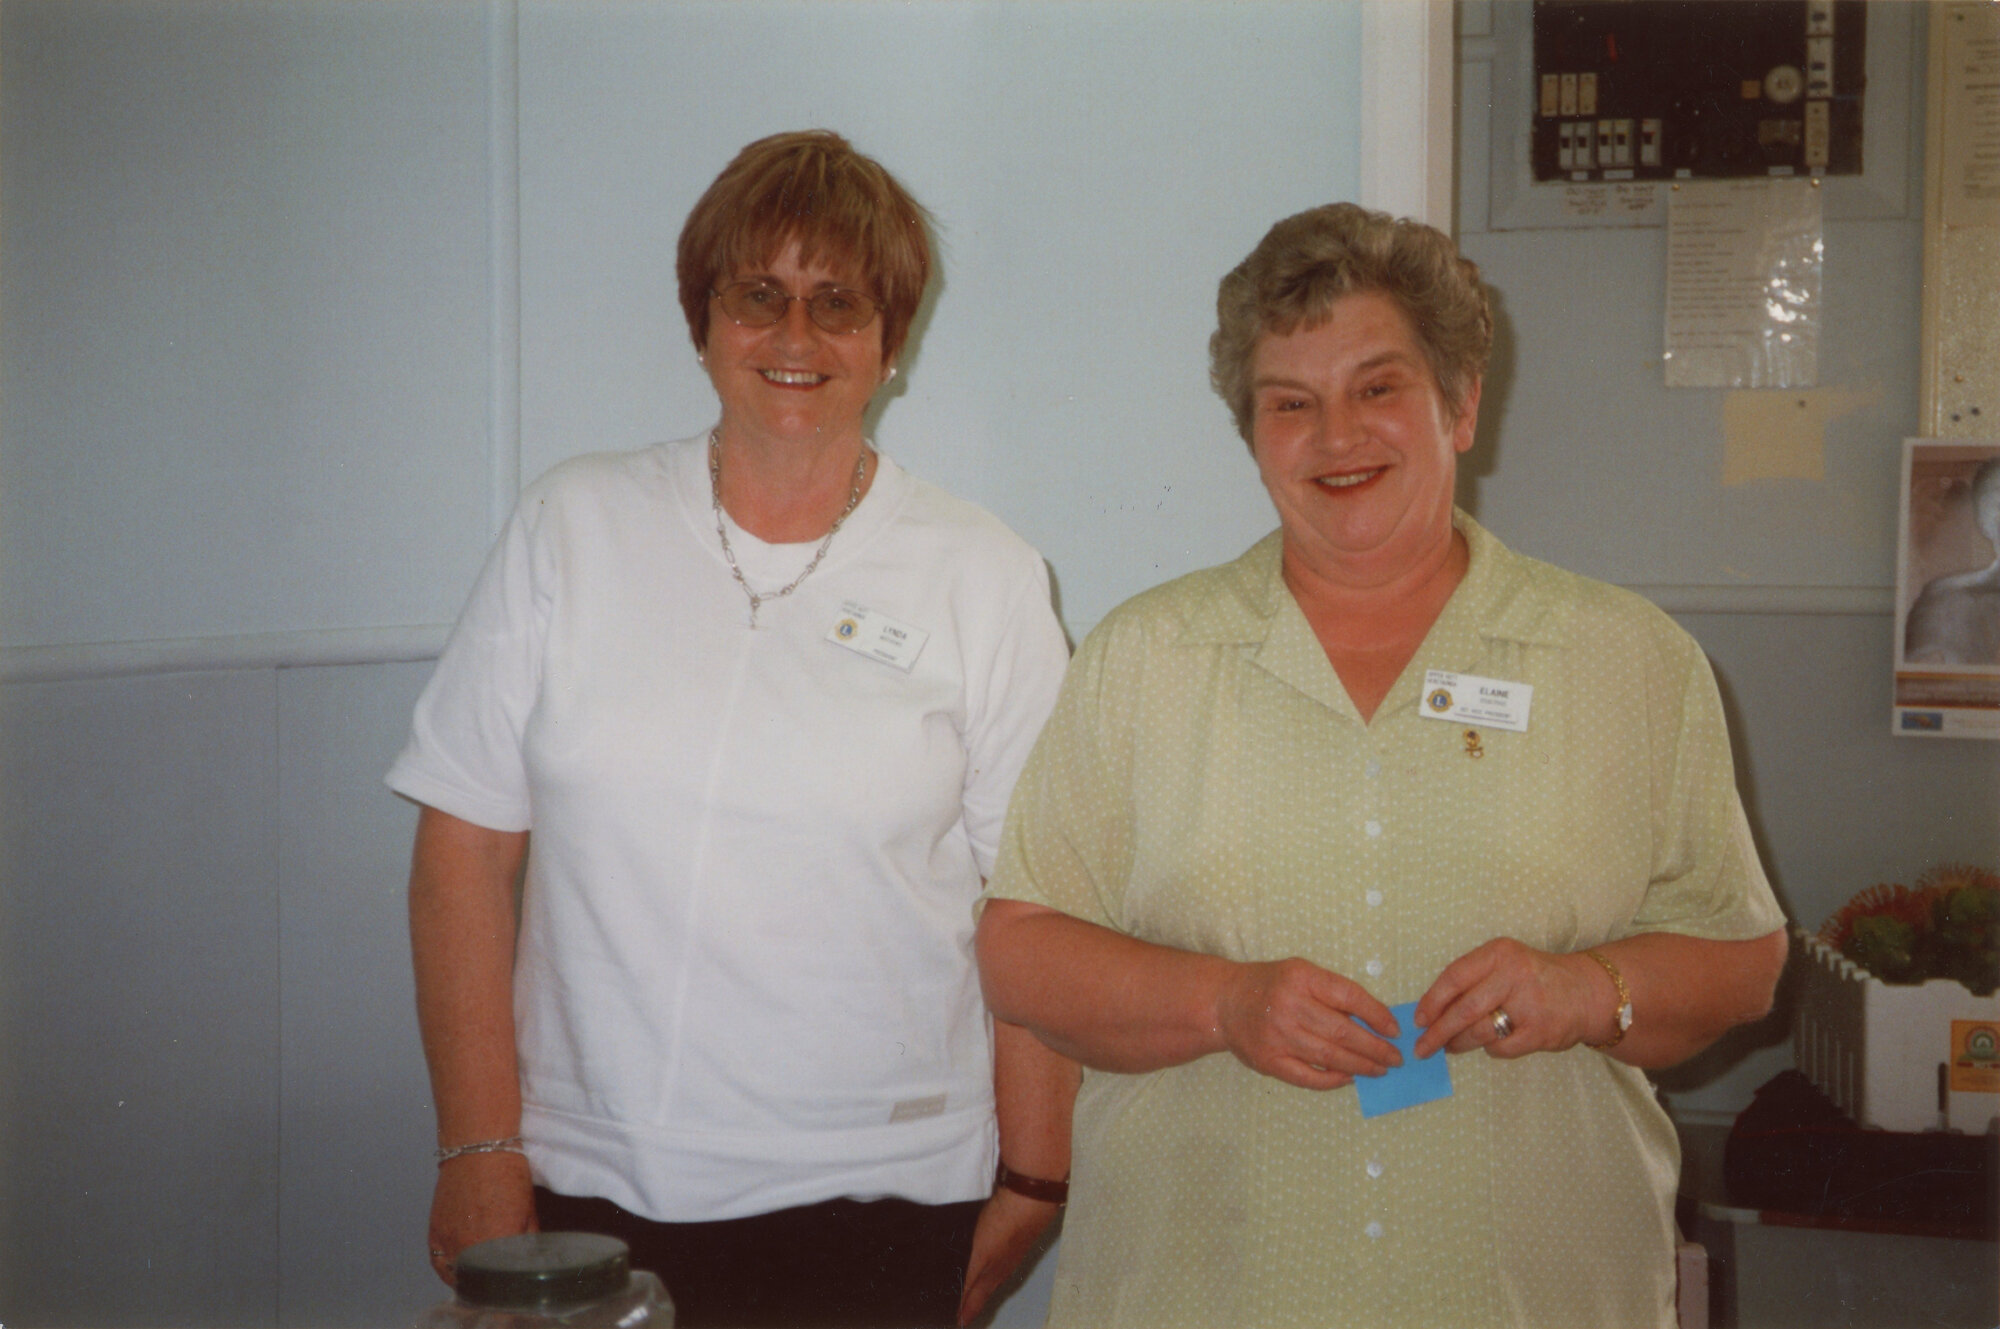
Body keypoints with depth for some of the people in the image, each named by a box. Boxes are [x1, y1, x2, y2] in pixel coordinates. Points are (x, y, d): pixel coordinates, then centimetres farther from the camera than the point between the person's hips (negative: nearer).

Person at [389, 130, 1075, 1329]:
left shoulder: (985, 580, -1)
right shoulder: (574, 529, 2)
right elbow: (466, 847, 2)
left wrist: (1032, 1186, -1)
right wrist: (480, 1152, -2)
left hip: (874, 1201, -1)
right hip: (587, 1190, 1)